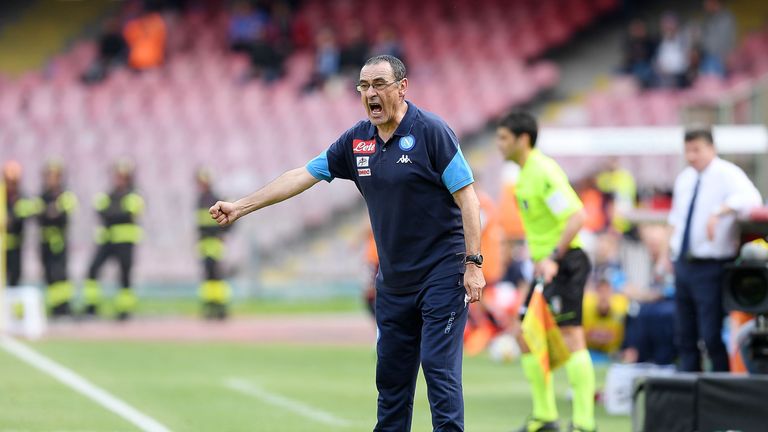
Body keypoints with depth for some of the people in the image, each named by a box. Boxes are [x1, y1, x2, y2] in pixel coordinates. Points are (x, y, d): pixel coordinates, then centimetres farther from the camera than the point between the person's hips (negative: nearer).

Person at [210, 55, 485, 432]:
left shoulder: (431, 131, -10)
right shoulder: (357, 140, 7)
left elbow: (466, 196, -12)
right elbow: (303, 175, 11)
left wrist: (473, 263, -17)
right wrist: (241, 206, 9)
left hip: (441, 273, -6)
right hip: (393, 280, 6)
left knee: (439, 368, -11)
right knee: (391, 373, 8)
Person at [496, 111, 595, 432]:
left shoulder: (543, 171, -17)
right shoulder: (526, 173, 13)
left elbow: (577, 216, -26)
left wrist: (553, 257, -30)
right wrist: (541, 258, 16)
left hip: (565, 263, -11)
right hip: (546, 264, 11)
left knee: (570, 335, -14)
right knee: (526, 336, 11)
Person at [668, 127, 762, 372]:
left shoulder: (726, 174, -11)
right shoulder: (684, 178, 12)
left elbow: (749, 198, -32)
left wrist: (719, 213, -45)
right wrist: (672, 248, 18)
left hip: (711, 267, -8)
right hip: (684, 265, 8)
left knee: (711, 335, -11)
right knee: (685, 336, 10)